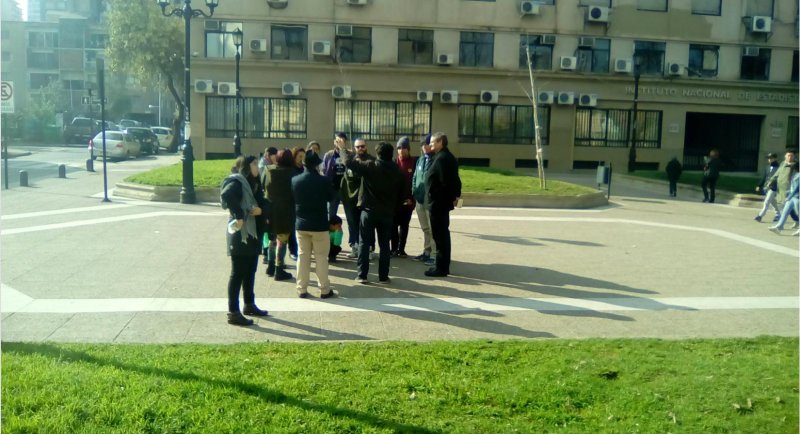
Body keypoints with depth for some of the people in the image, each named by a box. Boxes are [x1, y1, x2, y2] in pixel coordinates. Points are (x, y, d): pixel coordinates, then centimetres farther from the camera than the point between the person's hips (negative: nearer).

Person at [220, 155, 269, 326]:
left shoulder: (254, 183, 15)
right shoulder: (236, 181, -12)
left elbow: (264, 204, 11)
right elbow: (226, 195, -32)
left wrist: (261, 210, -11)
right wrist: (239, 215, -28)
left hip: (253, 233, 9)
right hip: (240, 234, -9)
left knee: (251, 271, 17)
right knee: (238, 273, -4)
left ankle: (249, 305, 31)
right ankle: (233, 312, 3)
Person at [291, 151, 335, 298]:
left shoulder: (294, 180, -3)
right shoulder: (323, 181, -14)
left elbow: (292, 200, 8)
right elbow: (331, 197, 2)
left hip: (301, 224, 3)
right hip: (319, 224, -3)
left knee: (302, 256, 10)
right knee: (321, 258, 5)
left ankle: (301, 289, 14)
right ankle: (324, 290, 10)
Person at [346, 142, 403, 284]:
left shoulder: (371, 166, -10)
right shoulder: (397, 171, 5)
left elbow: (350, 162, -5)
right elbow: (399, 192, 8)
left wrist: (354, 156, 16)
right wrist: (393, 208, 14)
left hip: (369, 210, -3)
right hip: (387, 212, 3)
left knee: (364, 243, 4)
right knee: (384, 244, 9)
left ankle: (362, 275, 3)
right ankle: (383, 276, 10)